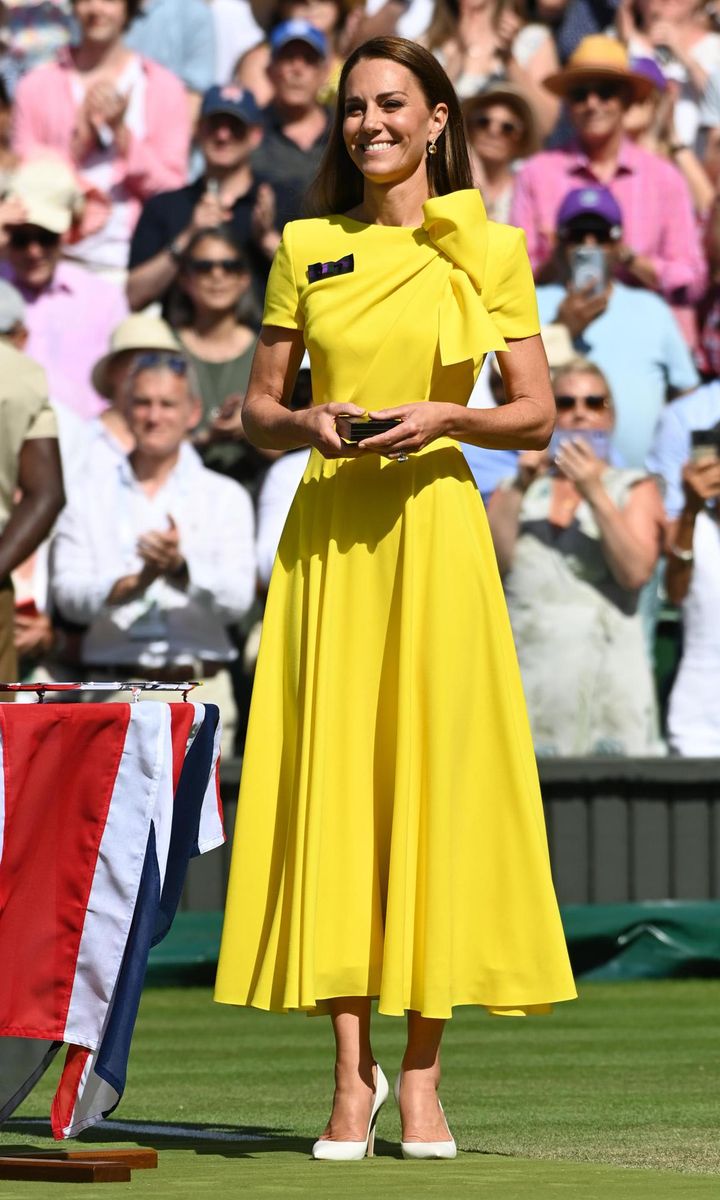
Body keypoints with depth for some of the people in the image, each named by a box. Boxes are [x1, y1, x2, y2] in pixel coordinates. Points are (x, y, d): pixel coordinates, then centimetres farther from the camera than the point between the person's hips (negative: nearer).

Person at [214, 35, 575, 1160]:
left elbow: (538, 417, 5)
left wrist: (449, 418, -12)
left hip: (434, 529, -2)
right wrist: (306, 424, -7)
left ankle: (421, 1074, 2)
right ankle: (353, 1075, 2)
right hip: (326, 534, 2)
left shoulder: (488, 249, 4)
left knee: (437, 774, -4)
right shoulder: (308, 249, 10)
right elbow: (258, 406, 14)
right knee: (329, 779, -3)